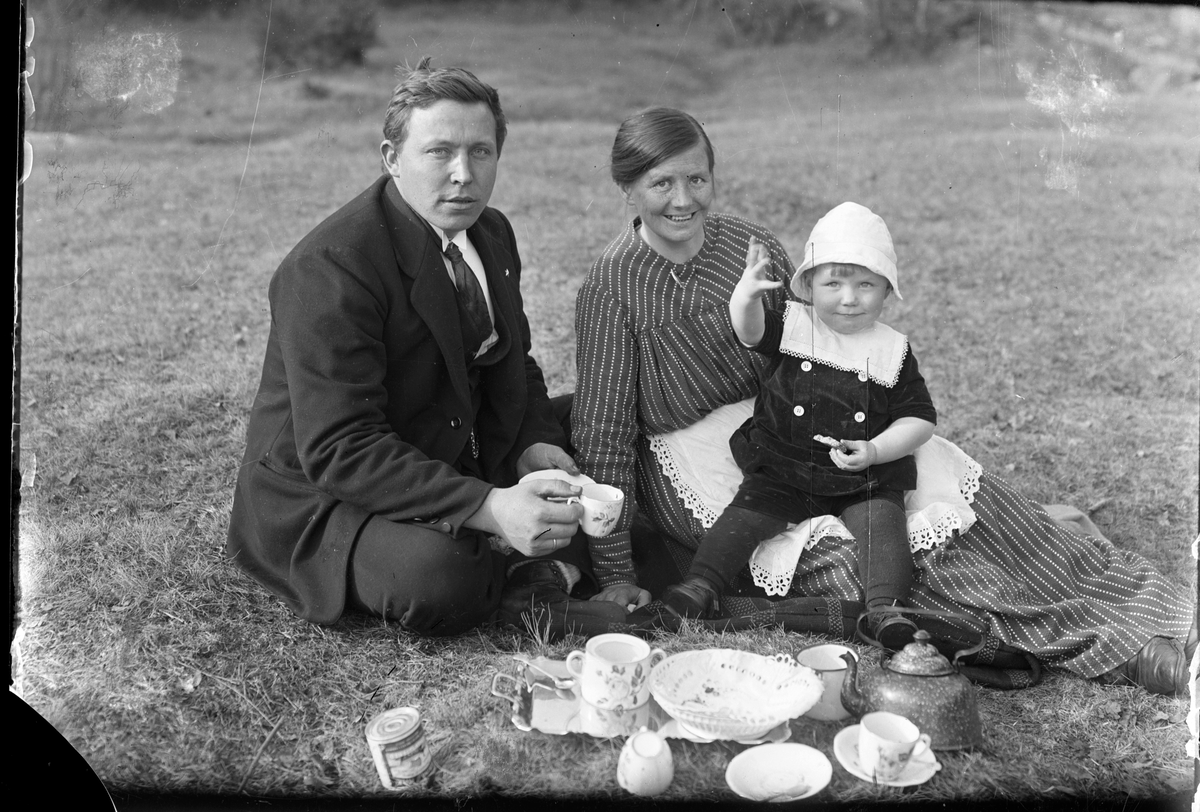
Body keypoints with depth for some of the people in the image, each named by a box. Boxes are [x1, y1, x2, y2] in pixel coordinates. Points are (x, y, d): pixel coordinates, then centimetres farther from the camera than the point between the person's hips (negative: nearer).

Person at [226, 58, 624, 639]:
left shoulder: (492, 234, 3)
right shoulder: (329, 268, -24)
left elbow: (510, 362, 15)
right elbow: (338, 449, -30)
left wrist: (536, 442, -8)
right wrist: (487, 508, -39)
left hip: (463, 469, 8)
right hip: (323, 498, -8)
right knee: (437, 576, -37)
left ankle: (548, 572, -13)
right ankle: (539, 579, -7)